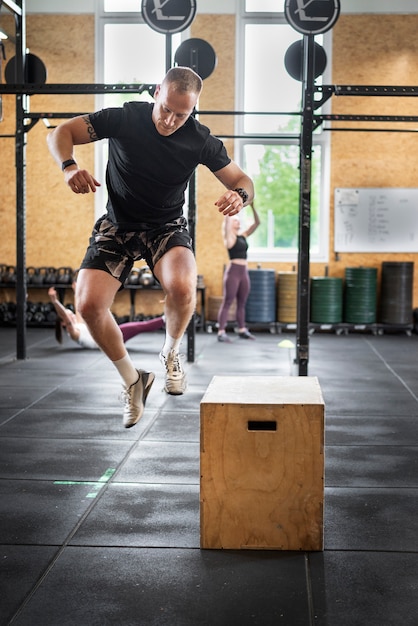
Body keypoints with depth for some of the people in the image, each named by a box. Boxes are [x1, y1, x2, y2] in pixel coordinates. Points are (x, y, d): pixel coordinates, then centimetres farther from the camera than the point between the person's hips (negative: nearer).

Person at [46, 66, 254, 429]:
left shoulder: (200, 140, -11)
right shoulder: (124, 119, -15)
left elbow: (241, 179, -2)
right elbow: (61, 133, -8)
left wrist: (240, 195, -27)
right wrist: (69, 167, -30)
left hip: (167, 228, 0)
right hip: (117, 226, 1)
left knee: (182, 289, -33)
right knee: (89, 305, -18)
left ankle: (171, 354, 3)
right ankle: (132, 380, 8)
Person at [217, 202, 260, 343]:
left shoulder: (243, 235, 14)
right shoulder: (229, 236, -3)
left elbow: (257, 223, 16)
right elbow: (226, 221, -17)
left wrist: (252, 207, 9)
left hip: (244, 272, 7)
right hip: (233, 271, -7)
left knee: (242, 303, 12)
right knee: (227, 302, -8)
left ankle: (242, 330, 20)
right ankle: (221, 332, -9)